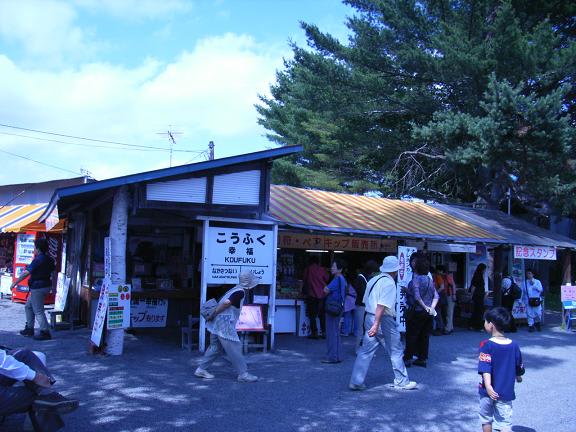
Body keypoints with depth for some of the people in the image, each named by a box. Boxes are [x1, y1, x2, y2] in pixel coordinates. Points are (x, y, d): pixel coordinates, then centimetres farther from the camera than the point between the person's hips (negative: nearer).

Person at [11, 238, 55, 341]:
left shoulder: (38, 260, -18)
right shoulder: (48, 259, 8)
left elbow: (26, 273, -19)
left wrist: (15, 282, -11)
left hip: (38, 287, -9)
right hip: (46, 285, 9)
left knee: (38, 311, -4)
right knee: (28, 306, 21)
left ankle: (45, 332, -3)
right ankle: (29, 328, 26)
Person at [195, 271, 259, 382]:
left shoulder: (235, 290, 16)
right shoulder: (240, 292, -14)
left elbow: (223, 302, 18)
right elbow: (226, 303, -25)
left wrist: (213, 314, 14)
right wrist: (213, 315, -17)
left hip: (217, 323, 10)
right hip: (225, 324, -10)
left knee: (215, 347, 15)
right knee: (234, 348, -4)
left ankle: (201, 369, 19)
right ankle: (243, 374, 1)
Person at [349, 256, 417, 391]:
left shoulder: (373, 280, 11)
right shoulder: (389, 283, -14)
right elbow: (382, 305, -23)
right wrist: (376, 324, -26)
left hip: (369, 318, 8)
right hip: (383, 320, -8)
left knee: (366, 351, 8)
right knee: (396, 351, 8)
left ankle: (356, 382, 5)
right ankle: (401, 381, 19)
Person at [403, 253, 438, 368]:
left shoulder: (415, 279, -15)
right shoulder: (429, 279, 8)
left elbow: (417, 296, -24)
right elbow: (436, 296, 6)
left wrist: (425, 307, -14)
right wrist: (432, 308, -2)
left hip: (416, 312, -7)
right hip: (428, 313, 7)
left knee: (411, 336, 2)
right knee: (424, 336, 11)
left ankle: (408, 358, 6)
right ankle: (422, 359, 16)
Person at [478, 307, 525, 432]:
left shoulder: (486, 345, -13)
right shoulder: (514, 346, -2)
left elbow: (485, 368, -24)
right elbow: (519, 368, 11)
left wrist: (488, 386, -33)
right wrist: (518, 377, 32)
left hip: (489, 392, -2)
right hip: (505, 392, 2)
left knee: (486, 419, 18)